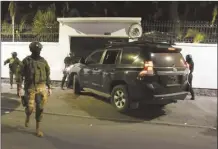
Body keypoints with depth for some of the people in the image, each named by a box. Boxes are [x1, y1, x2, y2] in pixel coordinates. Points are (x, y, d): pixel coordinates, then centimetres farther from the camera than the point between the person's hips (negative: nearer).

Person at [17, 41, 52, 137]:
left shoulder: (43, 61, 6)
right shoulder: (26, 61, -3)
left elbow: (47, 75, 11)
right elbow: (20, 75, -2)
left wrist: (49, 88, 9)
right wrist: (19, 88, -7)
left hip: (42, 88, 2)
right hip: (30, 88, -2)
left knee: (40, 108, 4)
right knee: (30, 108, -3)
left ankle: (38, 129, 18)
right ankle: (27, 117, 35)